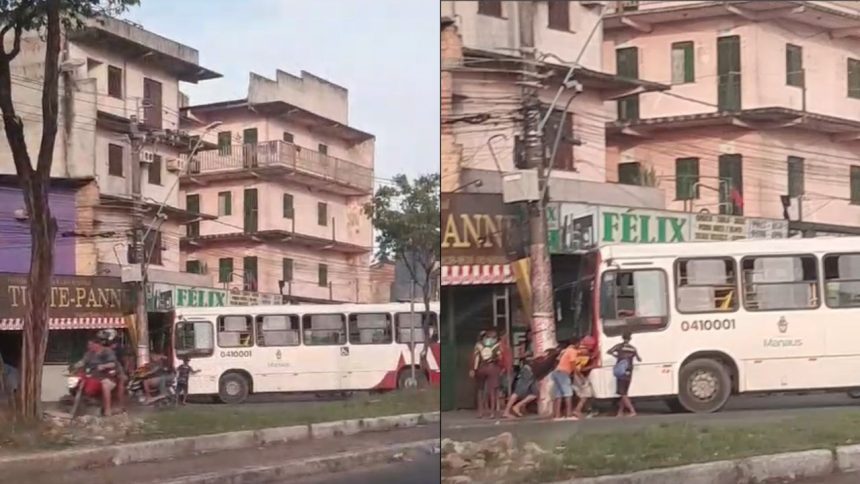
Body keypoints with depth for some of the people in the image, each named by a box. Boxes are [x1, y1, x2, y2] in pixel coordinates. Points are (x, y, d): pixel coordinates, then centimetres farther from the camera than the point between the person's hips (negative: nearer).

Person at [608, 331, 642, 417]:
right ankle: (620, 412, 20)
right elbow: (639, 359, 13)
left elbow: (609, 351, -18)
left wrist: (616, 356, 0)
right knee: (624, 393, 16)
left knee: (622, 393, -4)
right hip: (629, 373, 4)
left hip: (621, 372, -4)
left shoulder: (619, 346, -5)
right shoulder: (633, 348, 3)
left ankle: (632, 411, -17)